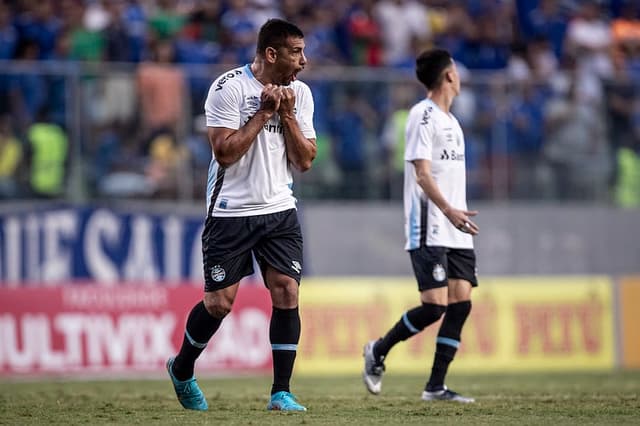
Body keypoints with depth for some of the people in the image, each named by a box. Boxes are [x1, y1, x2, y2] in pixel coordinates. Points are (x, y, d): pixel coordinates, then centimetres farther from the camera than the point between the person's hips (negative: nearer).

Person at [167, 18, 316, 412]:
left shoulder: (300, 93, 5)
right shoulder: (229, 87, -12)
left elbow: (305, 161, 3)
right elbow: (224, 152, -17)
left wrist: (287, 115, -9)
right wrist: (264, 112, -17)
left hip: (280, 210, 4)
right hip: (230, 212, -4)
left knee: (287, 293, -9)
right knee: (219, 303, 1)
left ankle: (281, 392, -3)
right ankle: (182, 370, 27)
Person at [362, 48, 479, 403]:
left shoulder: (450, 120, 20)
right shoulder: (422, 116, -9)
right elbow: (422, 175, -18)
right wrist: (448, 210, -31)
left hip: (456, 232, 9)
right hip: (429, 231, -9)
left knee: (460, 303, -1)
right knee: (434, 306, -14)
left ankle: (436, 387, 2)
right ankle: (378, 351, 9)